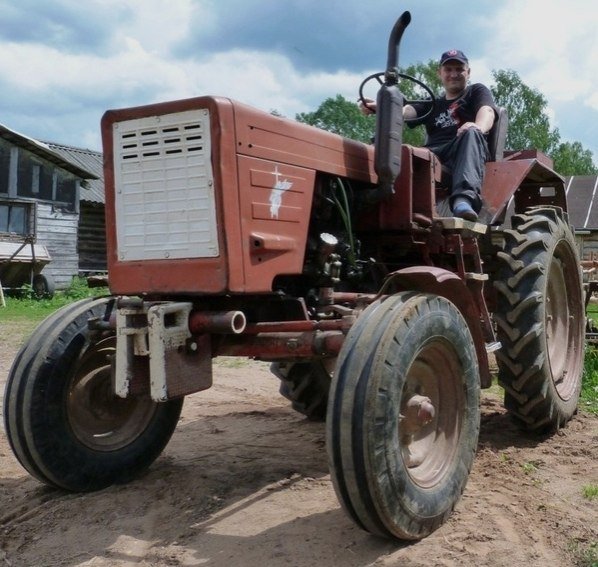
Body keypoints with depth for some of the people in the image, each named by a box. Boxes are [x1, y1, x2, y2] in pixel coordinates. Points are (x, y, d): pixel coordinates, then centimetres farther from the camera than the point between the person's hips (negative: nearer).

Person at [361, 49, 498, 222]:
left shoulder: (477, 91, 21)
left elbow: (487, 111, -3)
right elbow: (407, 110, 9)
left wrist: (479, 127, -30)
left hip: (464, 154, -3)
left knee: (471, 132, -37)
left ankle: (464, 198, -55)